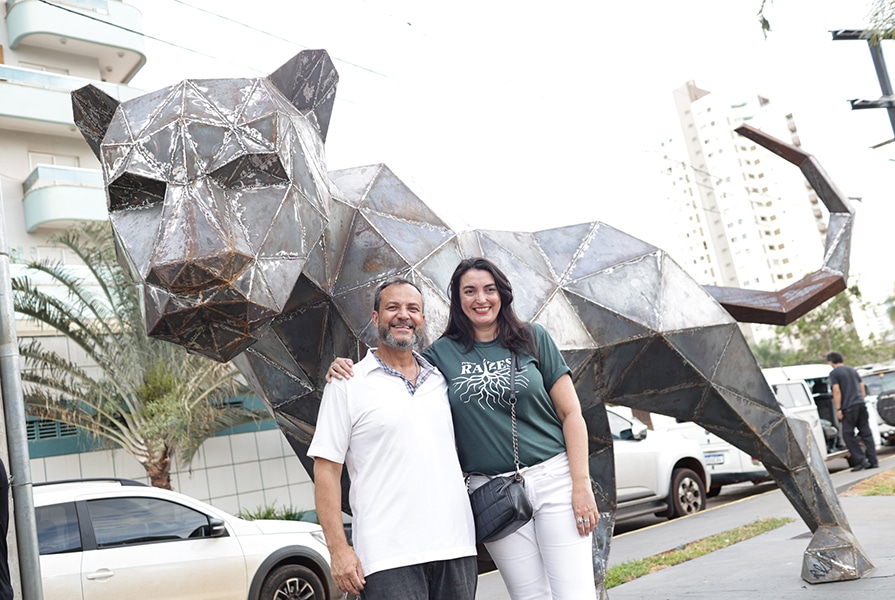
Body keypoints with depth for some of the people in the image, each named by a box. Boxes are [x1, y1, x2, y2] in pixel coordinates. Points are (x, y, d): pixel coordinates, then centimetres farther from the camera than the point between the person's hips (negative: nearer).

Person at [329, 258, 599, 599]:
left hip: (554, 478, -1)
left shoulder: (533, 339, 3)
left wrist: (581, 484, -6)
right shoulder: (442, 353, 6)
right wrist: (345, 371, -8)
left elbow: (570, 412, 2)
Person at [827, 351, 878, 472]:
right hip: (861, 405, 7)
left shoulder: (834, 373, -4)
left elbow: (837, 391, -12)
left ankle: (861, 460, -4)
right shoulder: (852, 370, 18)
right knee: (866, 433, 8)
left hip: (849, 407, -7)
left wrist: (838, 409, -10)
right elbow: (862, 387, 20)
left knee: (848, 434, 1)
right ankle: (873, 461, 7)